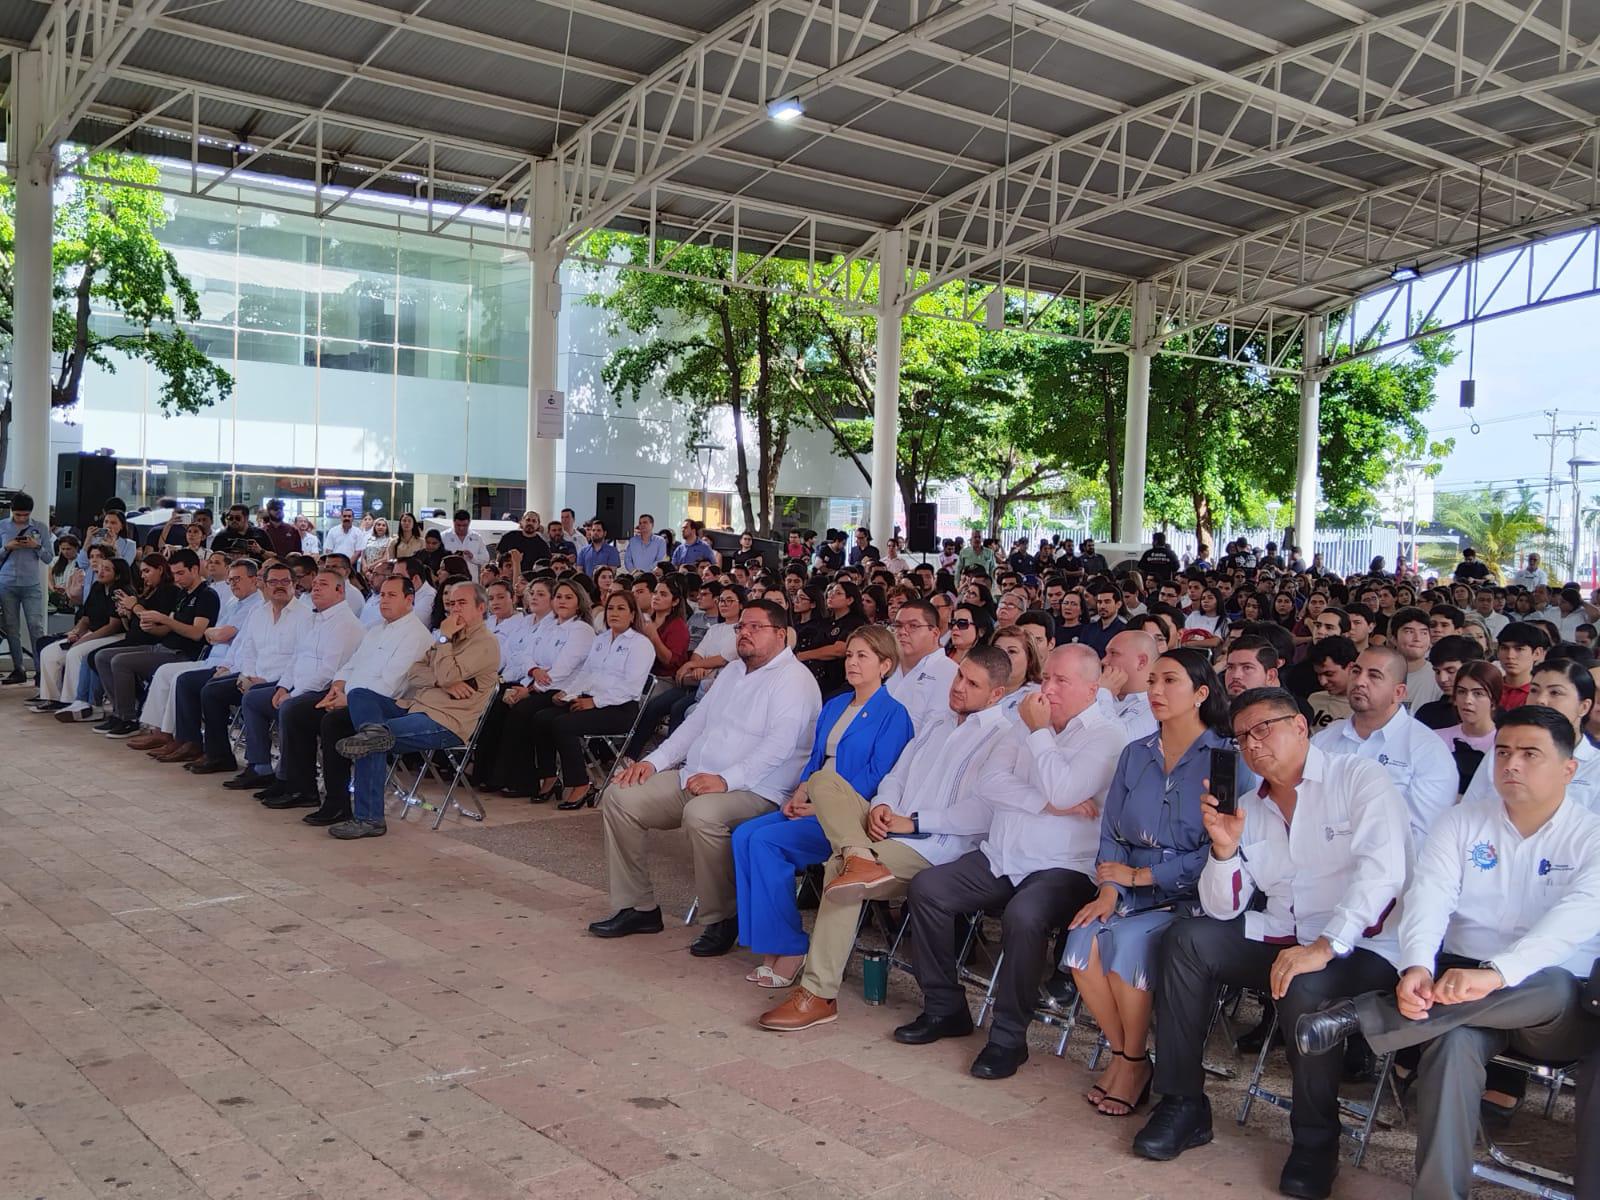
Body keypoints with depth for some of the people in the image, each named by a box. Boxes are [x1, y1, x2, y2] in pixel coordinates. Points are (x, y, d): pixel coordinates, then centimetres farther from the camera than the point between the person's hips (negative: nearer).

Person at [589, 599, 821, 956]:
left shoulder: (794, 680, -8)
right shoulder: (732, 671, 21)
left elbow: (779, 745, -21)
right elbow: (696, 722, 22)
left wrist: (725, 780, -29)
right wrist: (654, 761, 8)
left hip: (754, 791, -9)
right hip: (693, 778, 9)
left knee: (702, 813, -39)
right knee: (619, 796, -4)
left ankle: (721, 920, -18)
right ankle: (637, 907, 4)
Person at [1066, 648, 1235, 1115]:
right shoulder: (1135, 754, 13)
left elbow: (1220, 848, -12)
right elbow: (1111, 833, 11)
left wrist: (1142, 874, -12)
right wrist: (1110, 888, -8)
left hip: (1192, 895, -4)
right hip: (1133, 891, 5)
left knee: (1127, 940, -30)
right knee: (1083, 938, -24)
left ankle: (1133, 1062, -7)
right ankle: (1121, 1053, -3)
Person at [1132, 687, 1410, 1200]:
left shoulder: (1359, 778, -7)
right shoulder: (1249, 807, 9)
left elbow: (1381, 870, -22)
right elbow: (1224, 910, 7)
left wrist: (1324, 947, -31)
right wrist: (1224, 848, -13)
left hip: (1362, 947, -6)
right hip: (1282, 938, 6)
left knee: (1306, 989, -34)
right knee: (1187, 940, -12)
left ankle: (1315, 1141, -9)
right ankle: (1182, 1104, -3)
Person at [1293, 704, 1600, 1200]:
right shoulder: (1463, 823, 8)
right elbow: (1428, 896, -5)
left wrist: (1496, 973, -38)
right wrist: (1415, 966, -28)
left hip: (1557, 1013, 0)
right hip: (1459, 986, 1)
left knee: (1553, 988, -36)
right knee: (1453, 1042, -34)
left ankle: (1358, 1015, -36)